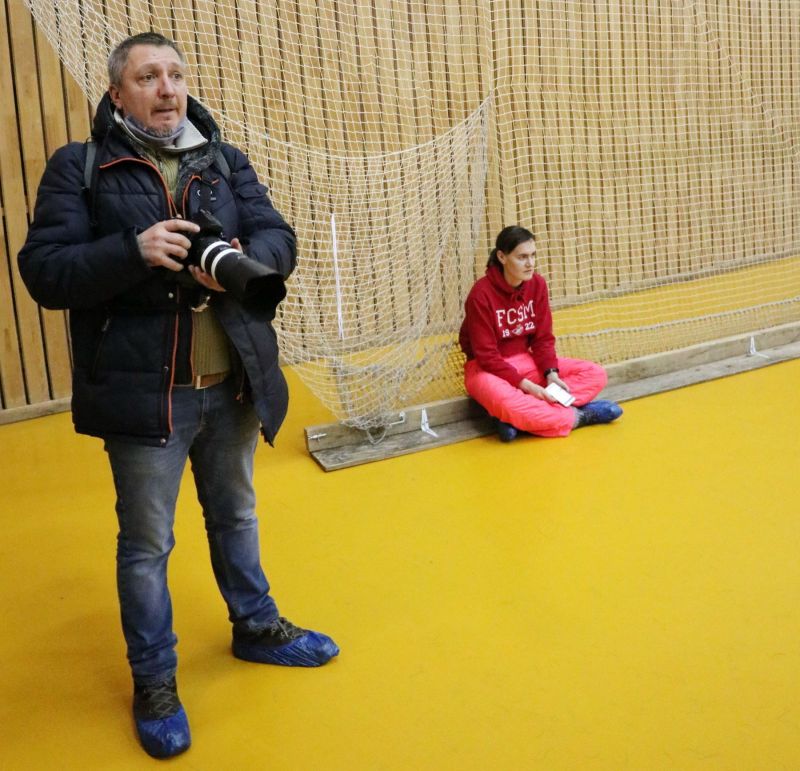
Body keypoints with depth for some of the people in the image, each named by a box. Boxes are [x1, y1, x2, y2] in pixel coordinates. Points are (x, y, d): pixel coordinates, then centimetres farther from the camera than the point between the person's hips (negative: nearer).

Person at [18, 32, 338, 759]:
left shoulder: (227, 160, 7)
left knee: (236, 516, 22)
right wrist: (134, 251, -27)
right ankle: (154, 680, 26)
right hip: (143, 393, -4)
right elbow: (45, 272, -12)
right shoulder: (78, 167, -4)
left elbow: (278, 240, -1)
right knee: (146, 543, 8)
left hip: (233, 385, 4)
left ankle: (256, 626, 43)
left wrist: (242, 263, -24)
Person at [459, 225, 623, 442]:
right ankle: (577, 415, -21)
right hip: (487, 368, -7)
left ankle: (517, 417, -26)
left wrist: (551, 374, -16)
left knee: (596, 374, -10)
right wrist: (525, 385, -26)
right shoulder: (481, 294, -20)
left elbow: (543, 339, 1)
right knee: (503, 401, -43)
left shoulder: (537, 284, -3)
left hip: (526, 361, 7)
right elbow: (487, 356, -19)